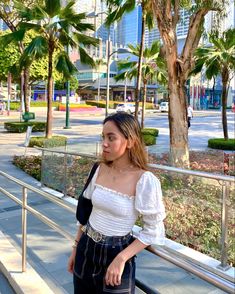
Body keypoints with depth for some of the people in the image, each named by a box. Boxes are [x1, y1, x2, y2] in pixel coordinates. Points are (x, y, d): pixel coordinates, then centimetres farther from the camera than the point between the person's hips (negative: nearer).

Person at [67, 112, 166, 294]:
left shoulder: (144, 180, -20)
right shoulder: (101, 169, -3)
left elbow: (153, 231, -14)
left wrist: (121, 259, -17)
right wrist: (76, 247, 12)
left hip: (115, 254, -5)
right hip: (86, 249, 5)